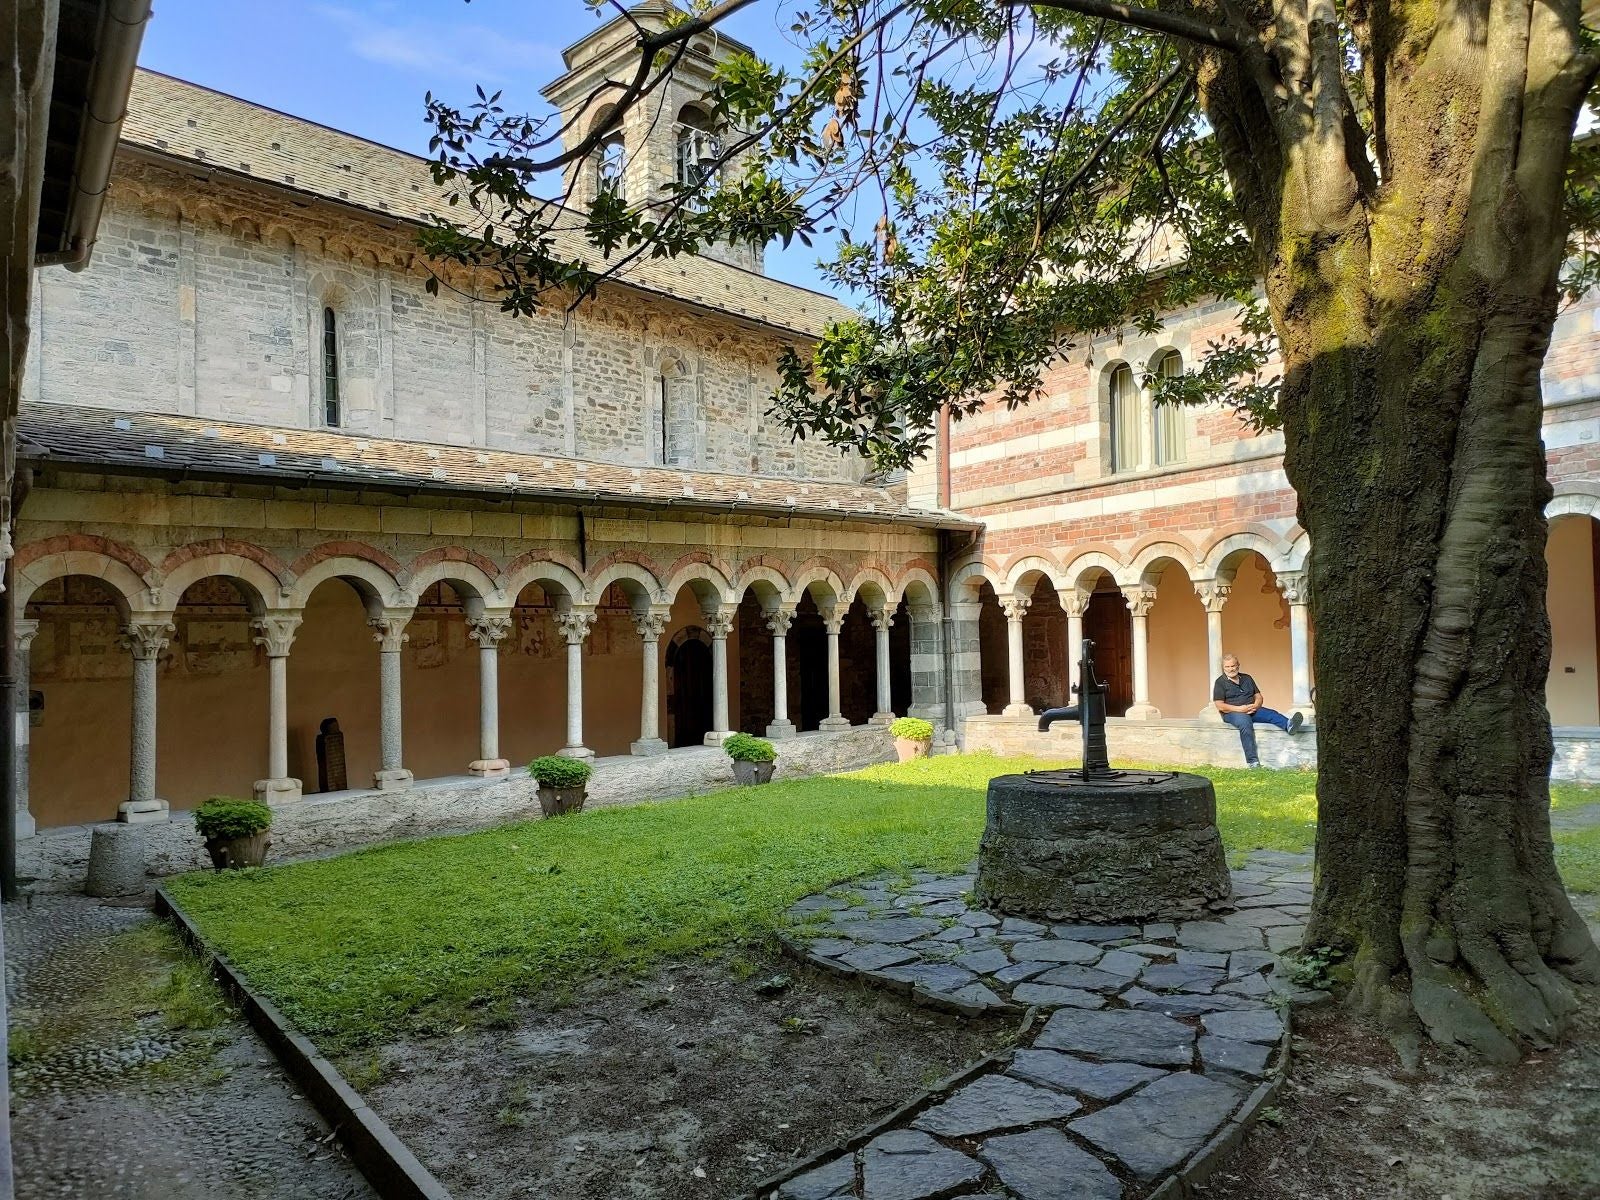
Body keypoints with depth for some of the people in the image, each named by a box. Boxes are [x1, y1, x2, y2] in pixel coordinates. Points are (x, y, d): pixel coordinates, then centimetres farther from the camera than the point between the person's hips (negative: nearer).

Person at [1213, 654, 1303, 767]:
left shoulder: (1247, 678, 20)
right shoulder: (1220, 682, 3)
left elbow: (1258, 696, 18)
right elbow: (1220, 706, -5)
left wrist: (1256, 705, -6)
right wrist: (1239, 708, -15)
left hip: (1252, 710, 6)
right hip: (1232, 712, -6)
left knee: (1271, 714, -22)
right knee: (1245, 723, -35)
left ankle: (1288, 725, -55)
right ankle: (1252, 762, -44)